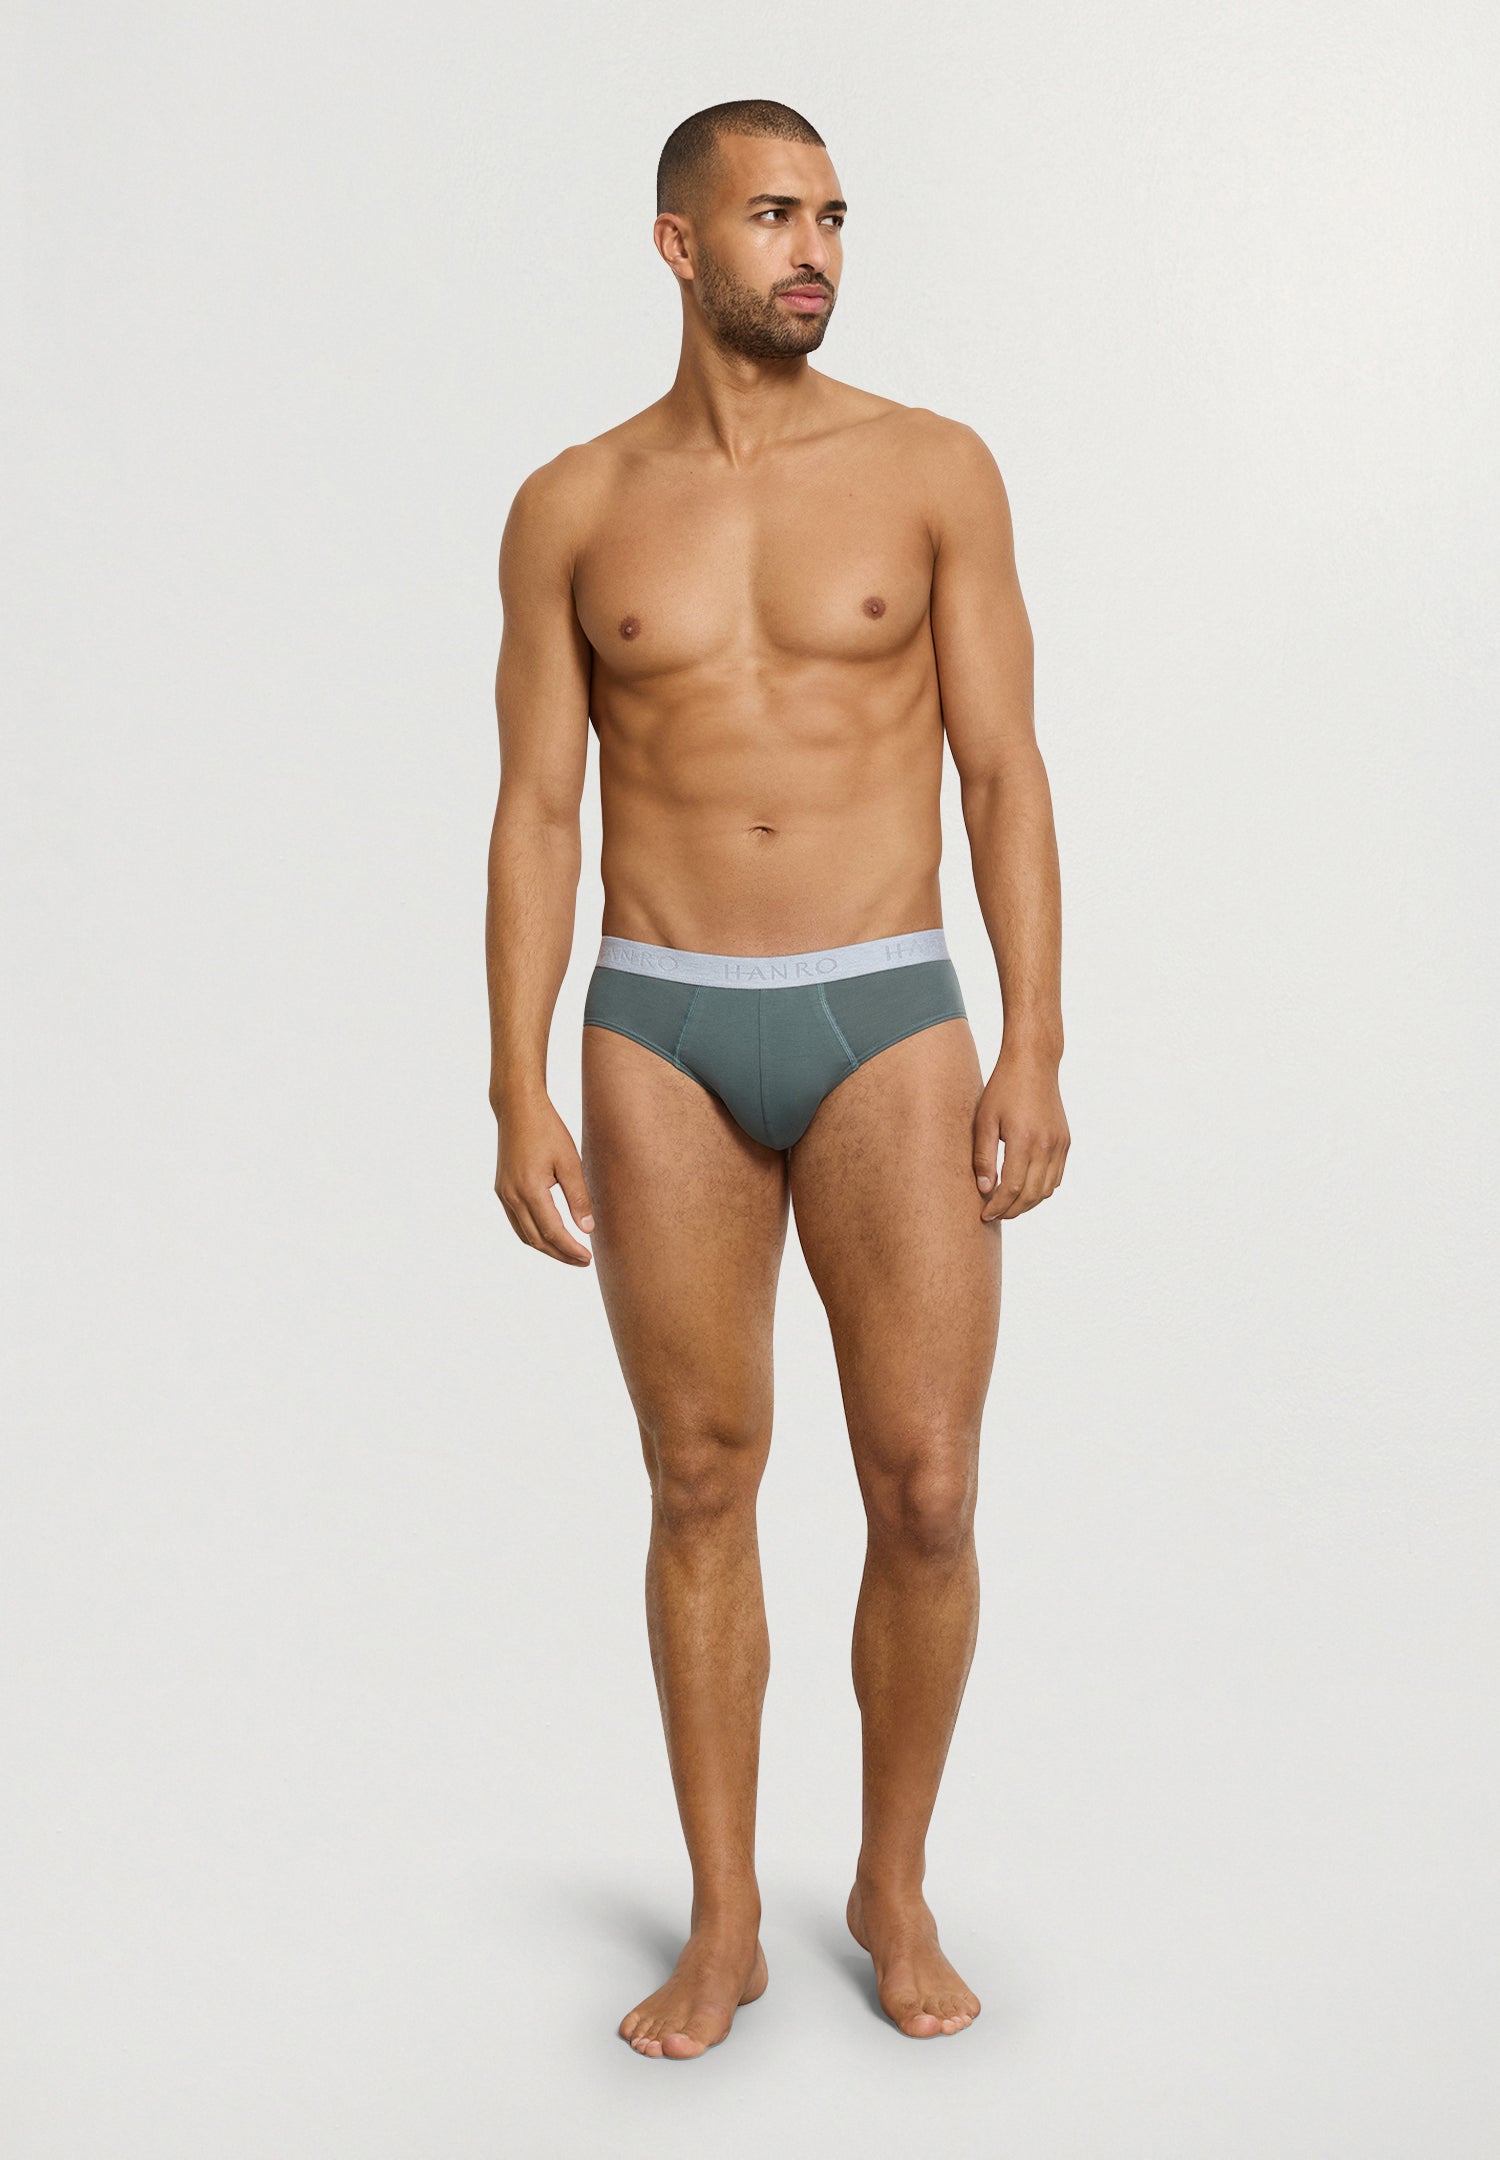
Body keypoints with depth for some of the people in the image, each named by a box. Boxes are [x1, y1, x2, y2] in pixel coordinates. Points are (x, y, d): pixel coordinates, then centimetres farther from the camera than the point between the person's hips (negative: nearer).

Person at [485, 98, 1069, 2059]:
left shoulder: (933, 468, 3)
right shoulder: (571, 508, 6)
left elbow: (1007, 774, 1)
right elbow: (536, 815, 4)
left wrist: (1034, 1053, -8)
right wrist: (519, 1099, -4)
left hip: (887, 1024, 0)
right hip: (661, 1036, 1)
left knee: (928, 1494, -3)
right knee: (701, 1483, 6)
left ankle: (896, 1889, 21)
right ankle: (723, 1926, 21)